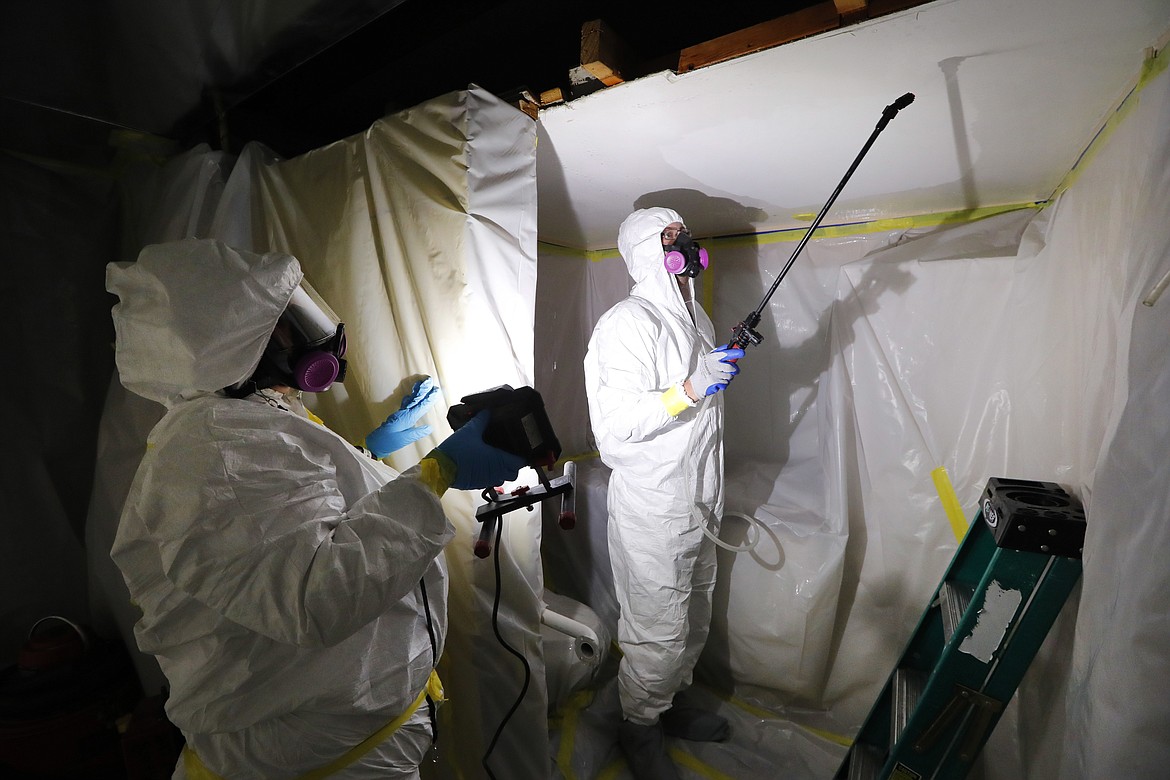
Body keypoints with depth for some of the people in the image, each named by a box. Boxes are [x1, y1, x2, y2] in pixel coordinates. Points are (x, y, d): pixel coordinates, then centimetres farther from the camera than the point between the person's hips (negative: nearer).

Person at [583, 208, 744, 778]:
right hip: (652, 511, -9)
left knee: (693, 620, 22)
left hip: (697, 504, 9)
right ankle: (639, 728, 33)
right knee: (657, 632, 6)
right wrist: (690, 389, -31)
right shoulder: (628, 324, -17)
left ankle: (670, 706, 45)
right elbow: (616, 426, -24)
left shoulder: (697, 319, 13)